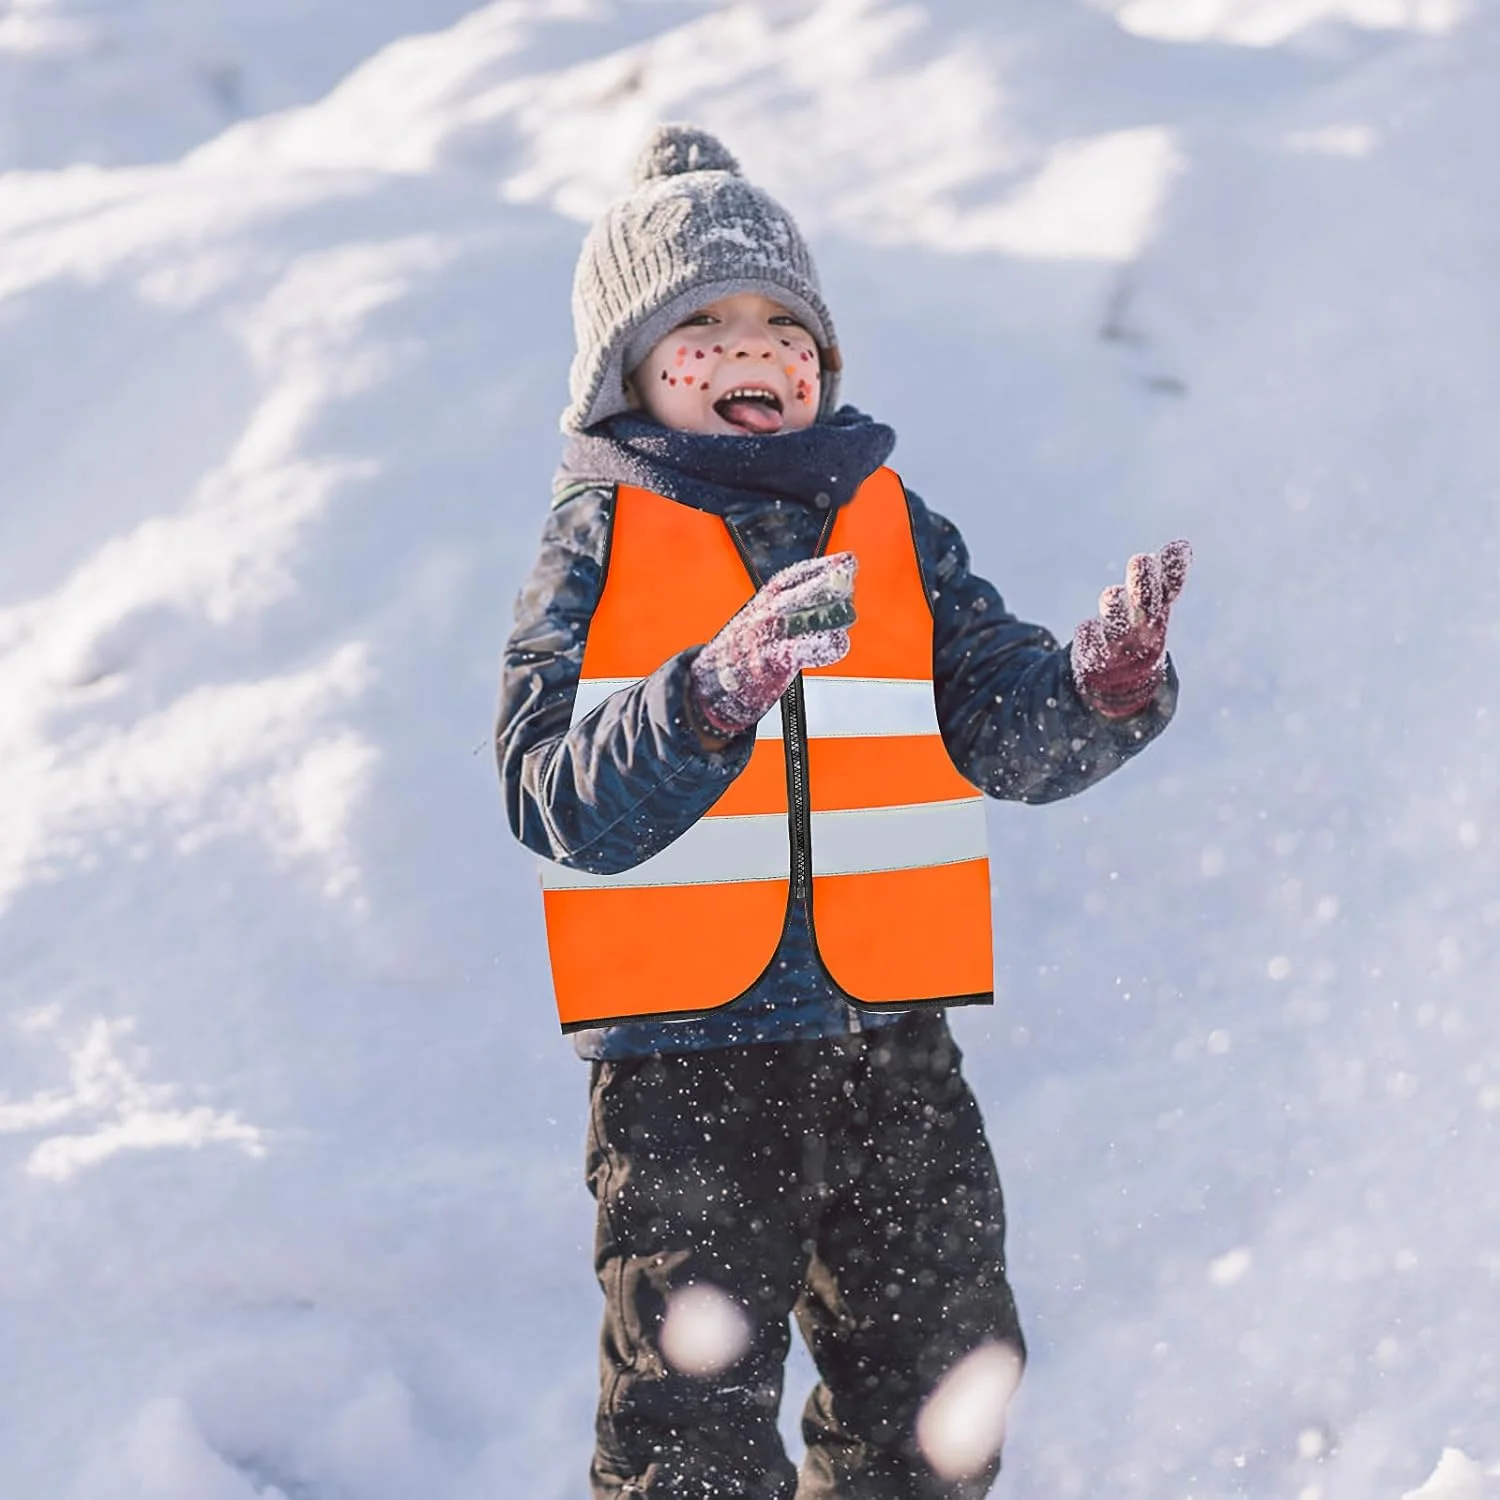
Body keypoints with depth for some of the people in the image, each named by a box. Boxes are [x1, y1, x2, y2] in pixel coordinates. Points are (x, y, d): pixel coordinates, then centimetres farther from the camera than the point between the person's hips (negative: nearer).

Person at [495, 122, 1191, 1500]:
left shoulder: (895, 531, 10)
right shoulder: (601, 544, 0)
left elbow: (1012, 732, 0)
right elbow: (563, 803, -14)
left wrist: (1105, 679, -21)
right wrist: (718, 692, -30)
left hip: (891, 1042, 4)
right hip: (683, 1062, -4)